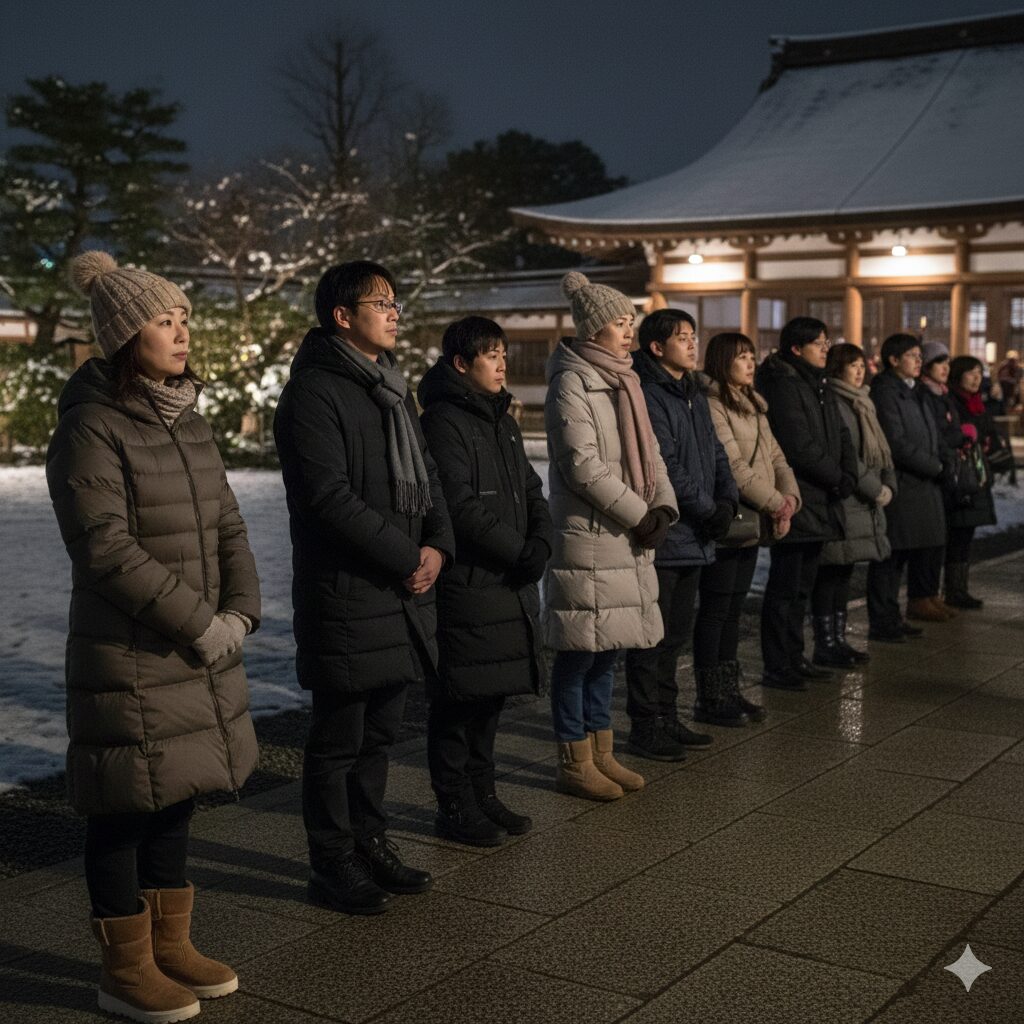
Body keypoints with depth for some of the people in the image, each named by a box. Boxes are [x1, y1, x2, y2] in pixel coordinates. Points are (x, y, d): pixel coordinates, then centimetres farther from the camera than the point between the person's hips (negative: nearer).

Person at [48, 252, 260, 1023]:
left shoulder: (189, 423, 10)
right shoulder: (91, 428, -13)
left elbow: (228, 527, 11)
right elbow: (107, 549, -20)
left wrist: (238, 614, -3)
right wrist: (200, 623, -17)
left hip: (201, 650, 7)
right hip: (128, 660, -7)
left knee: (177, 796, 15)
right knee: (126, 808, 3)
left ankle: (171, 944, 29)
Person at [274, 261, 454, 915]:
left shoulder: (393, 388, 17)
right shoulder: (315, 391, -12)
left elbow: (426, 473, 18)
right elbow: (330, 496, -20)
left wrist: (438, 546, 0)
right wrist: (406, 557, -15)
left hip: (404, 592, 9)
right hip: (346, 596, -8)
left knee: (381, 732, 17)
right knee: (339, 739, 3)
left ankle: (370, 842, 31)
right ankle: (333, 866, 15)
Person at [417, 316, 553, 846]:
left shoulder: (502, 421, 18)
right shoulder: (443, 421, -11)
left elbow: (531, 491, 17)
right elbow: (461, 506, -19)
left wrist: (541, 542, -1)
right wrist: (519, 551, -15)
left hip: (512, 584, 9)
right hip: (467, 584, -9)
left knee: (491, 695, 16)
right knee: (459, 700, 0)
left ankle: (482, 794, 27)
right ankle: (454, 806, 11)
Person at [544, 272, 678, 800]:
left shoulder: (623, 381, 16)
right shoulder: (570, 383, -11)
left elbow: (649, 450, 15)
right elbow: (583, 465, -18)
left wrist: (662, 508, -1)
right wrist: (639, 515, -14)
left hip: (628, 539, 9)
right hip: (587, 539, -9)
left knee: (606, 648, 15)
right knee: (579, 652, 0)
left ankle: (600, 751, 25)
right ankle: (574, 762, 10)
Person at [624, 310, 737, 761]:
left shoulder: (694, 393, 16)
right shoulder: (648, 396, -14)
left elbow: (715, 452, 16)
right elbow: (665, 467, -19)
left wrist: (727, 500, -1)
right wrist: (708, 510, -12)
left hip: (693, 537, 9)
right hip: (662, 535, -9)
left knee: (677, 633, 16)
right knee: (653, 635, -1)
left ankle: (666, 718, 26)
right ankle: (646, 726, 8)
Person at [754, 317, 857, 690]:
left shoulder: (819, 386, 17)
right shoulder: (783, 385, -13)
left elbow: (841, 436, 15)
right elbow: (799, 446, -19)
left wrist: (849, 475, -2)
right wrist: (836, 477, -9)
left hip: (820, 504, 9)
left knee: (802, 587, 15)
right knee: (785, 587, -4)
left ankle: (794, 659, 24)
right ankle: (777, 668, 2)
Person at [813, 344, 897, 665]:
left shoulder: (861, 403, 20)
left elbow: (879, 449, 20)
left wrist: (888, 484, 4)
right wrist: (875, 489, -14)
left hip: (863, 504, 9)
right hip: (840, 502, -9)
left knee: (844, 572, 13)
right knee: (830, 574, -4)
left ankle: (838, 639, 19)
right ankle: (825, 645, 1)